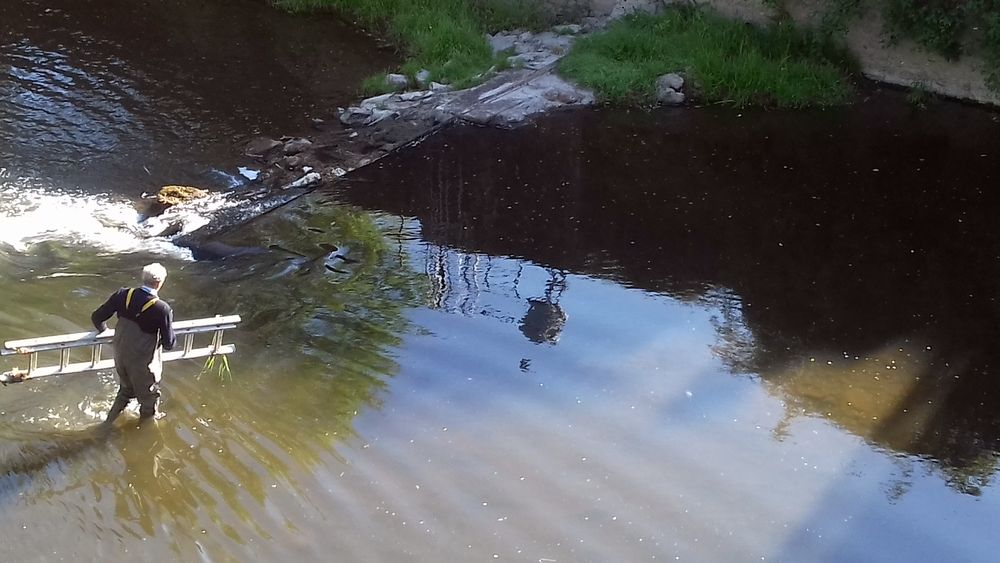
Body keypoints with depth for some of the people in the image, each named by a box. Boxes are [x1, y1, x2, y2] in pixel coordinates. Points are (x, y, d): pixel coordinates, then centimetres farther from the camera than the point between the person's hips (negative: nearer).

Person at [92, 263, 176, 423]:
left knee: (125, 390, 32)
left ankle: (108, 422, 39)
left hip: (120, 357, 5)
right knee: (149, 398, 22)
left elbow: (97, 318, -7)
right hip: (143, 364, -5)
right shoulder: (162, 309, -25)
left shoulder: (123, 295, -13)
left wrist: (104, 329, 17)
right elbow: (169, 343, -19)